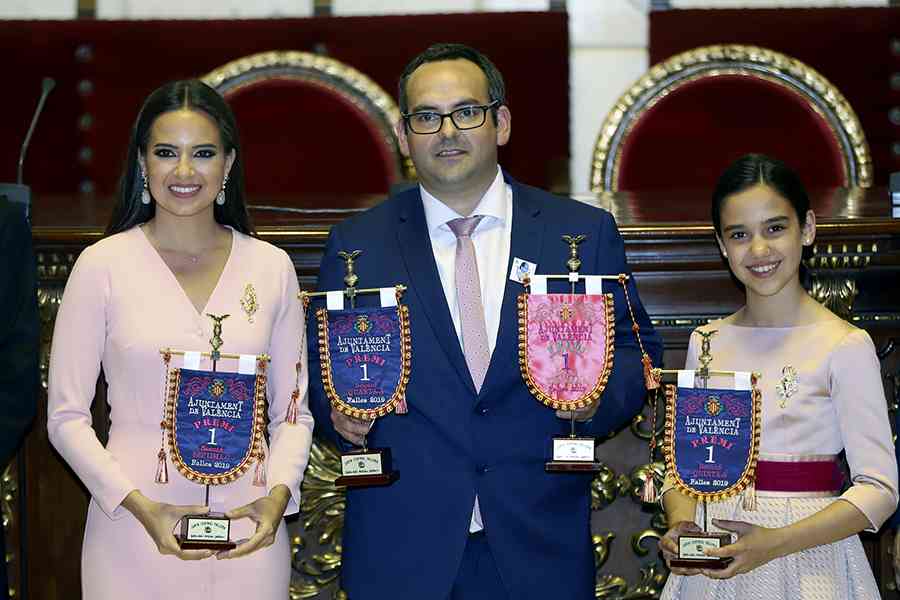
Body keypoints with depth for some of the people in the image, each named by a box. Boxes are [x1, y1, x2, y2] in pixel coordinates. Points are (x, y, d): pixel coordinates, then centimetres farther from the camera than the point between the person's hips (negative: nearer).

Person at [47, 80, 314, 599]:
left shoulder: (271, 266, 3)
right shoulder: (103, 265, -4)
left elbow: (292, 410, 8)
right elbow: (67, 416, -3)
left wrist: (278, 494, -9)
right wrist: (140, 506, -14)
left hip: (247, 531, 2)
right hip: (133, 531, -2)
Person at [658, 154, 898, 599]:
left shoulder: (845, 346, -10)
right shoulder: (706, 344, 4)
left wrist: (775, 543, -23)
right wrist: (680, 526, -11)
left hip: (808, 558, -4)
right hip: (712, 564, 4)